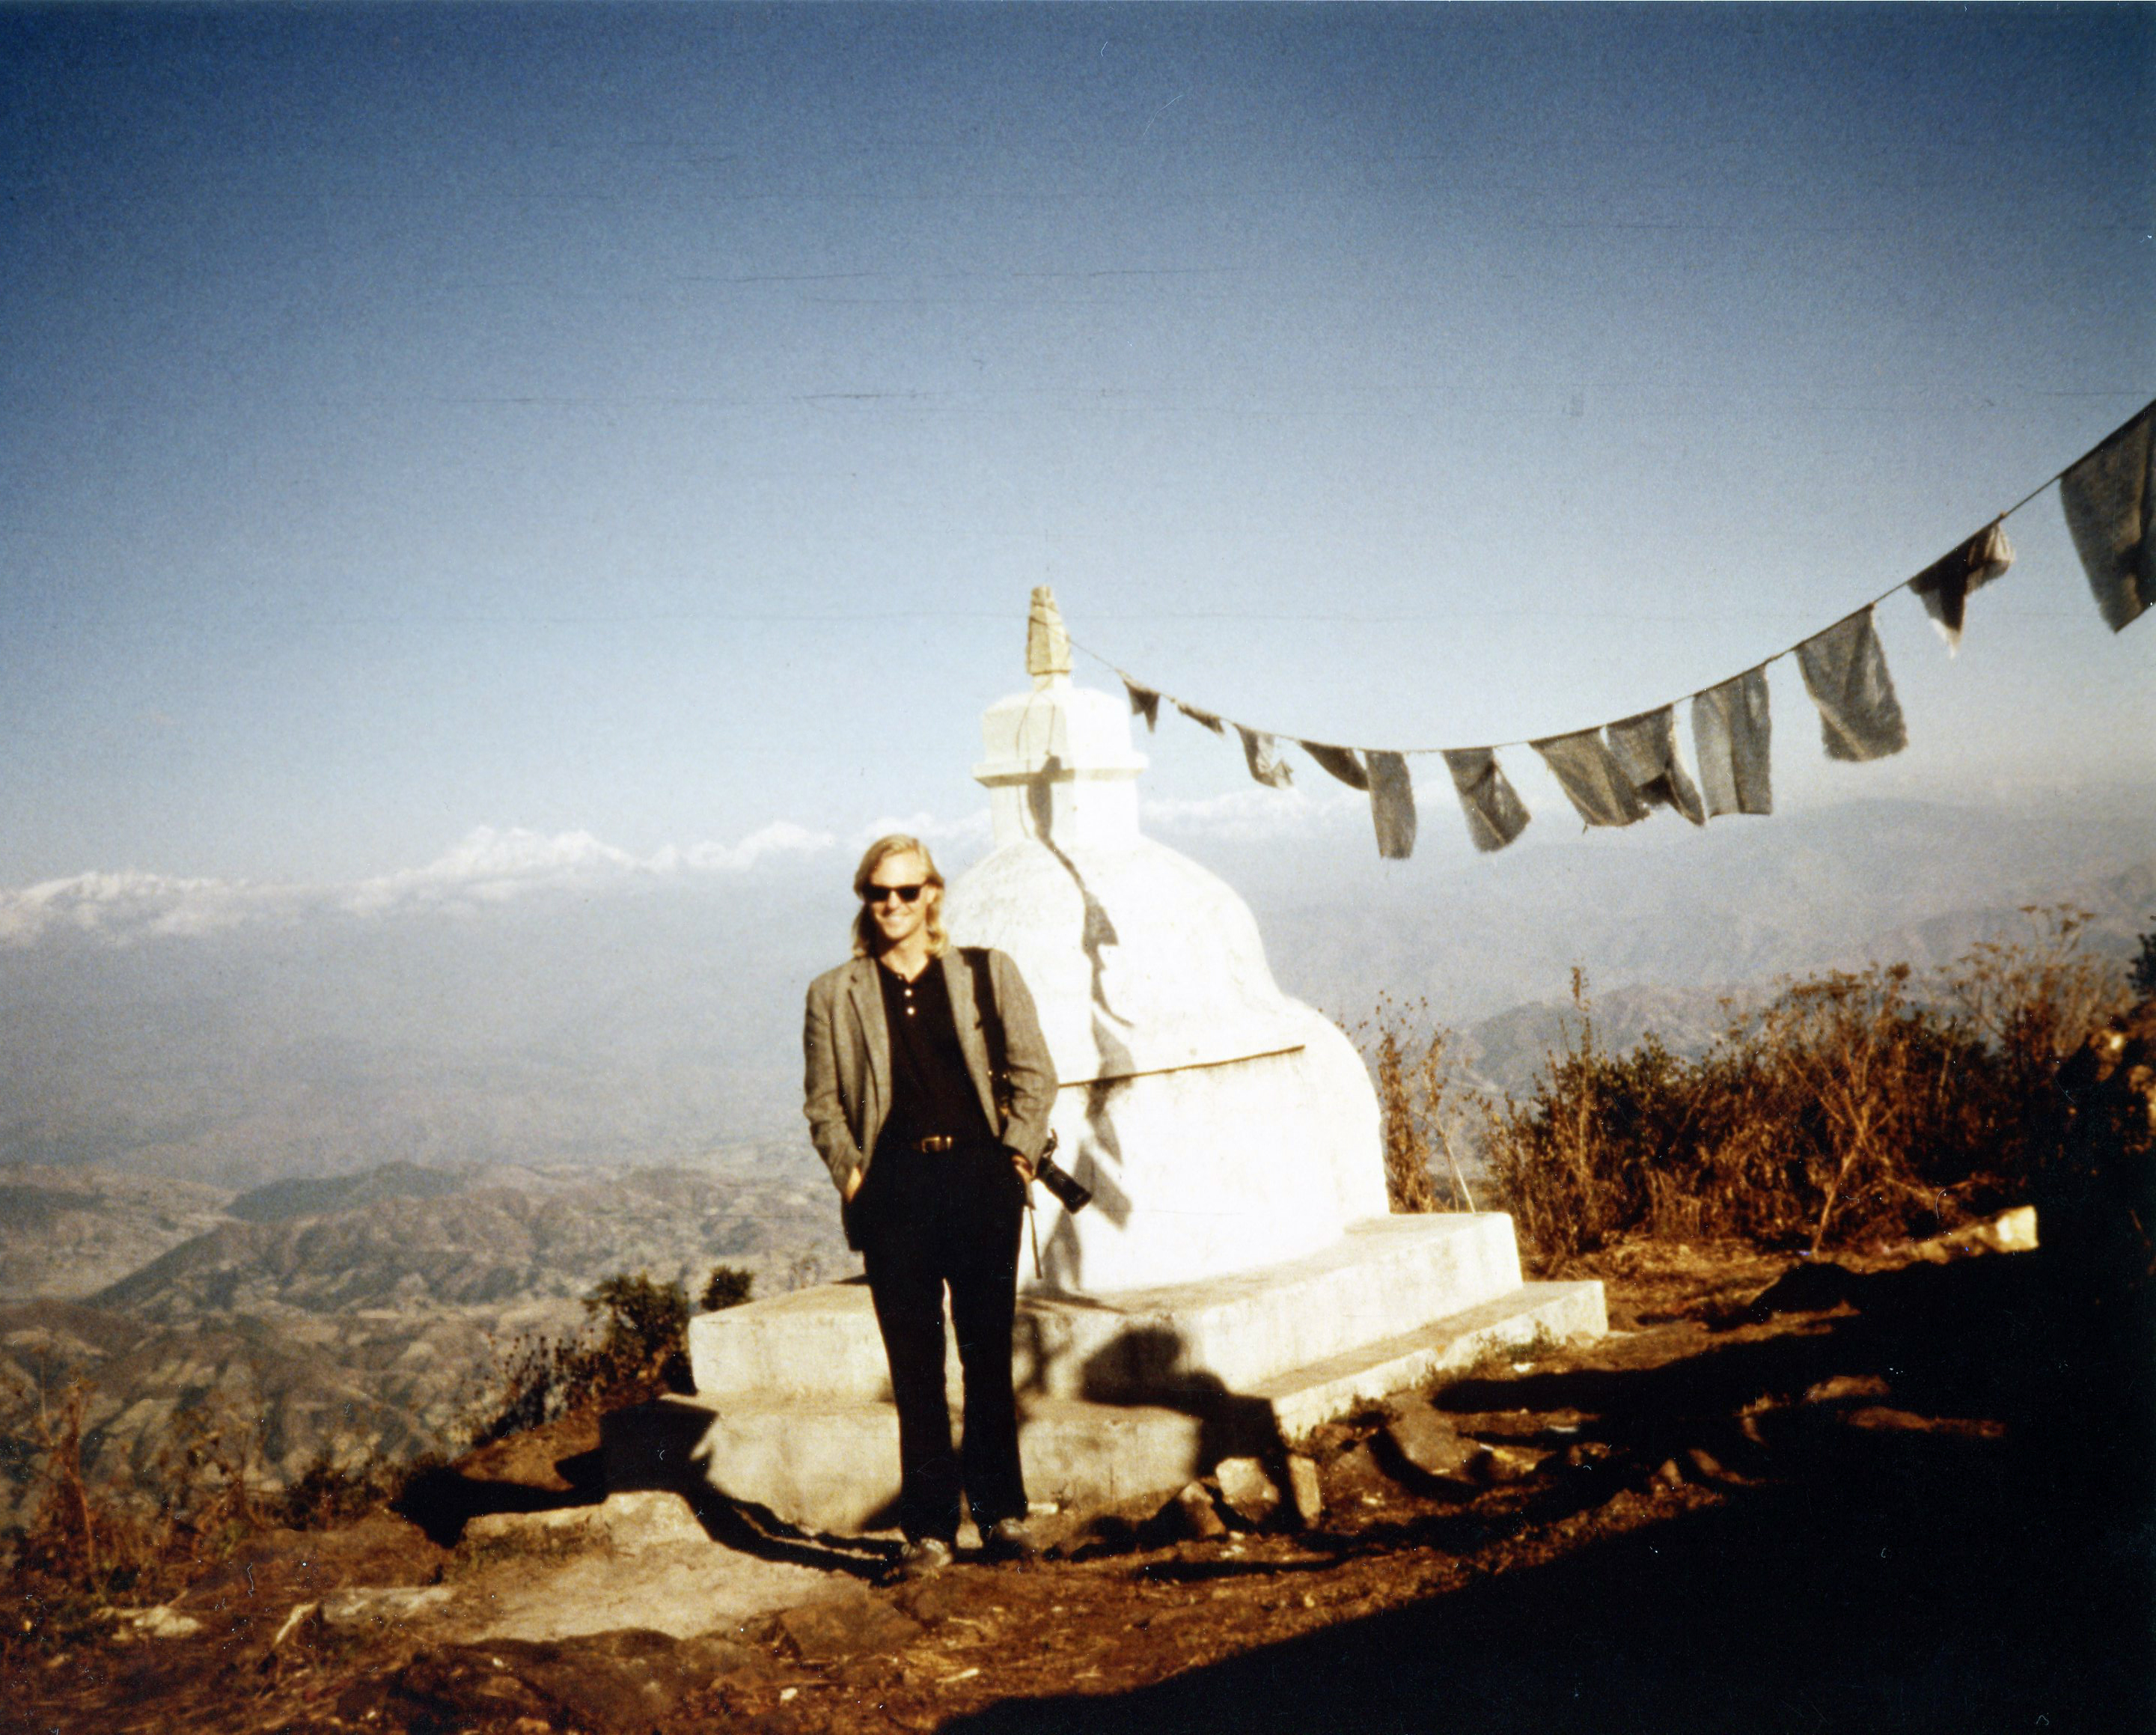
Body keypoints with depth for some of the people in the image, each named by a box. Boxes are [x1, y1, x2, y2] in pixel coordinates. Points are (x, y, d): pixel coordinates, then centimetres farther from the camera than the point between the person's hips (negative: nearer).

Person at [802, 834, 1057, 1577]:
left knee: (989, 1355, 7)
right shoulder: (835, 994, 10)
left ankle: (1001, 1511, 19)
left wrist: (1016, 1153, -2)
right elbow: (823, 1102, 9)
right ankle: (928, 1529, 8)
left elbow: (1033, 1071, 9)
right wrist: (851, 1175, -4)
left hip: (980, 1180, 0)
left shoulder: (986, 973, 10)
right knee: (914, 1366, 1)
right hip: (894, 1188, 0)